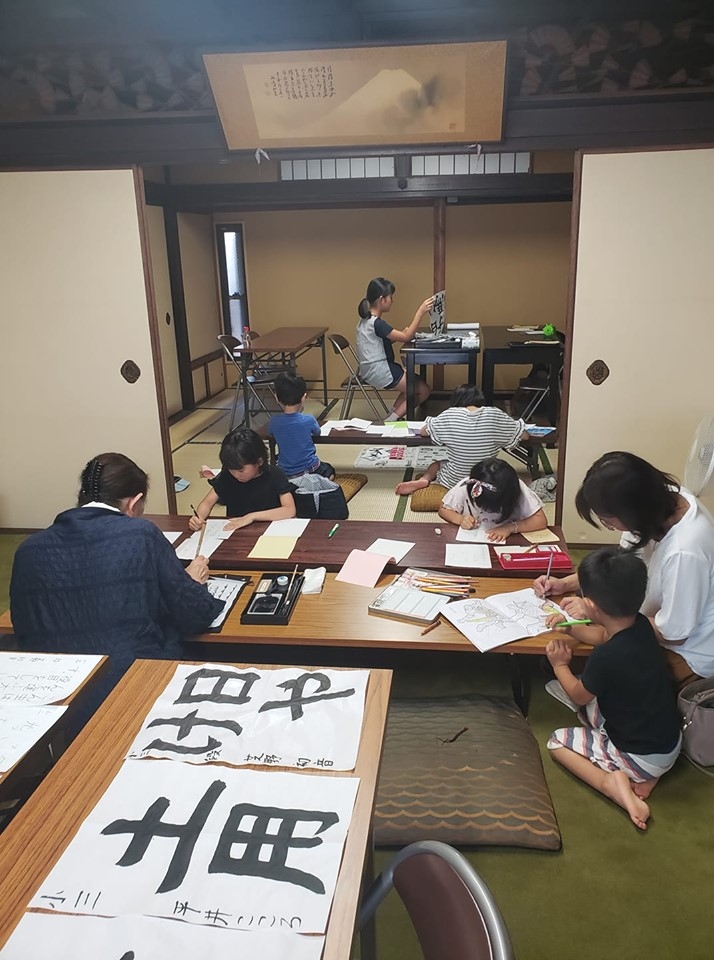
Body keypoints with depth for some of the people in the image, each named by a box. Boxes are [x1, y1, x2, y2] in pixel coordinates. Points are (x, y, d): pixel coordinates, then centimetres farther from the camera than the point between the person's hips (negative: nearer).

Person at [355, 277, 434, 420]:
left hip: (375, 369, 10)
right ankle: (393, 419, 2)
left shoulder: (367, 319, 10)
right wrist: (421, 312, -20)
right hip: (379, 372, -10)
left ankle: (393, 416, 11)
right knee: (423, 390, -1)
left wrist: (402, 333, -1)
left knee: (412, 386, 18)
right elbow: (406, 338, -19)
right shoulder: (376, 323, -21)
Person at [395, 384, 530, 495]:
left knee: (438, 462, 33)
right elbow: (525, 435, -1)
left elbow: (423, 432, 4)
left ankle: (424, 479, 2)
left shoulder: (449, 416, -11)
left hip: (453, 483, 1)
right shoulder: (495, 415, -11)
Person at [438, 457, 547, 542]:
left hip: (505, 543, -1)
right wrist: (460, 519, -21)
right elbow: (443, 510, -2)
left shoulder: (518, 490, -18)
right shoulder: (465, 487, -16)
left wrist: (510, 527, -26)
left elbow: (541, 521, -14)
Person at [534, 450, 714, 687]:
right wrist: (566, 583, -5)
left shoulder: (685, 552, -36)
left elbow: (673, 634, -23)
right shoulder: (659, 499, -15)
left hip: (686, 655, -7)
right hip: (666, 614, 7)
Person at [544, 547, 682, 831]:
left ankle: (611, 781, -10)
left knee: (557, 742, 9)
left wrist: (560, 665, 6)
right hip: (668, 740, 7)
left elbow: (578, 695, -8)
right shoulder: (641, 625, -11)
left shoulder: (606, 657, -31)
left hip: (643, 758, -7)